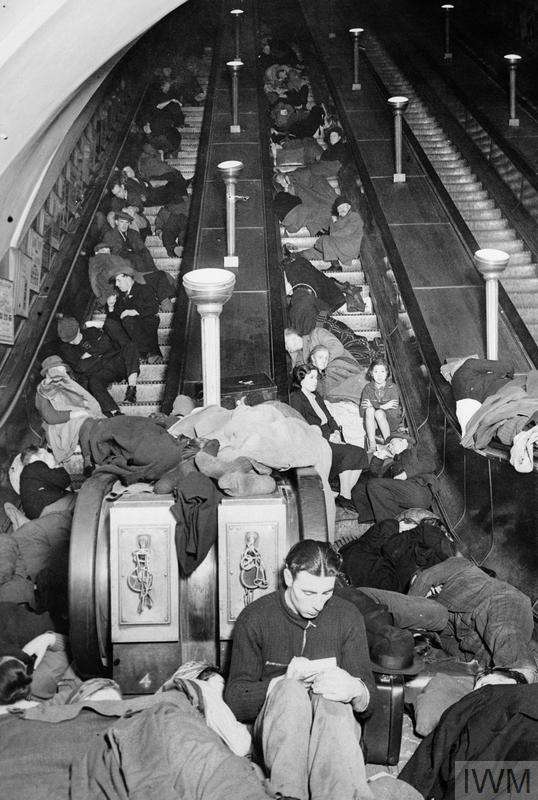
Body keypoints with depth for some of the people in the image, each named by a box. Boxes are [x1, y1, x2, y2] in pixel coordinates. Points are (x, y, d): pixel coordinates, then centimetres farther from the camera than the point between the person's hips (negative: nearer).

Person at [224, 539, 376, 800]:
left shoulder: (348, 617, 5)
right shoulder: (254, 618, -1)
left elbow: (369, 697, 3)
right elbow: (235, 700, -5)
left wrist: (355, 690, -24)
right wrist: (282, 684, -25)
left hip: (332, 726, 1)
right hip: (274, 727, -1)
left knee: (331, 699, -35)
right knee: (291, 690, -35)